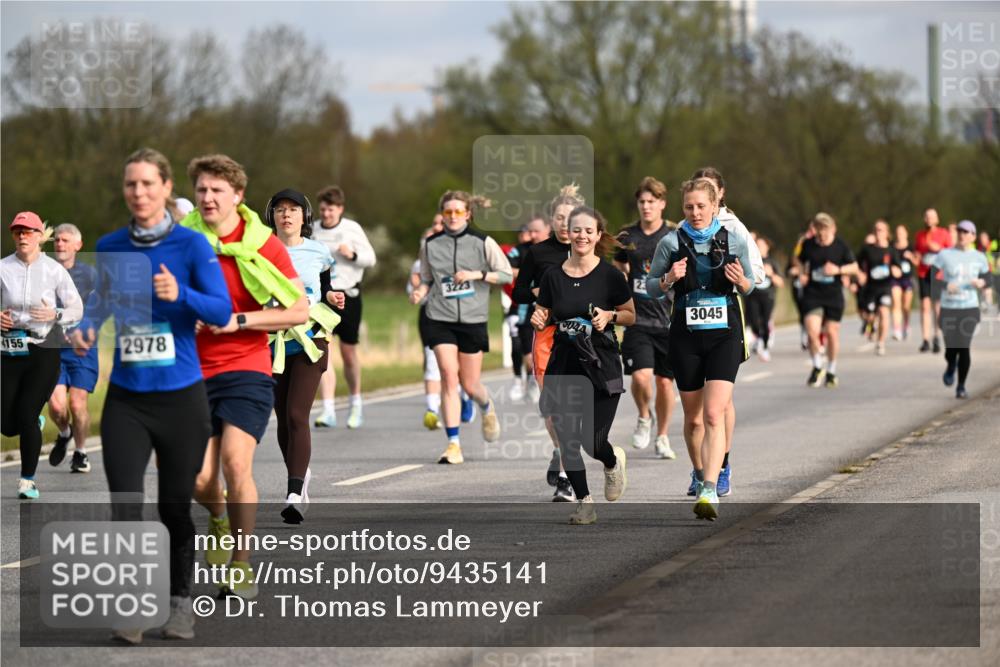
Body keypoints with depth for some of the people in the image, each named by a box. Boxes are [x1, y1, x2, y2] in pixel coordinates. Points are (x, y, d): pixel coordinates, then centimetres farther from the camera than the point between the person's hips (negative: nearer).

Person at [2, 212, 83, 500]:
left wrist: (55, 315, -19)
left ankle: (28, 480, 8)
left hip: (44, 351, -2)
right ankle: (36, 422, 40)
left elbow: (77, 309, 1)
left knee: (26, 417, -10)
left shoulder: (54, 270, -1)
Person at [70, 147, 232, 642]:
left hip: (181, 396, -2)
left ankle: (182, 601, 27)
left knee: (174, 506, 7)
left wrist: (181, 294, -34)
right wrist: (86, 328, 2)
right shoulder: (109, 247, 3)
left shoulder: (191, 245, -7)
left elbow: (222, 310, -16)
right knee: (125, 508, -10)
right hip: (126, 399, 2)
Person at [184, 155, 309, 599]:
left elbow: (300, 310, -6)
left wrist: (238, 321, -14)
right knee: (199, 480, -3)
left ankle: (241, 563, -3)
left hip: (246, 368, -2)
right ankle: (219, 517, 35)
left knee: (235, 463, -19)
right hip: (194, 373, 2)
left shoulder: (262, 245, -5)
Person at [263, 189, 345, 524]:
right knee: (283, 418, 9)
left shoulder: (318, 253, 5)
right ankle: (301, 475, 34)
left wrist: (333, 299, 0)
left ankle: (295, 495, -22)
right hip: (272, 342, 2)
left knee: (296, 415, -15)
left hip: (309, 342, -2)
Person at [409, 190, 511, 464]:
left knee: (470, 385, 4)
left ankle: (488, 408, 42)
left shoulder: (482, 243, 0)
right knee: (448, 375, -13)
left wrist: (477, 274, -12)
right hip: (440, 318, 1)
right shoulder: (430, 245, 5)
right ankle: (453, 445, -11)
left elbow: (507, 274, 2)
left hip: (473, 319, -1)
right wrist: (420, 292, -6)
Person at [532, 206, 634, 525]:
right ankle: (584, 502, 14)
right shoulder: (553, 276, 3)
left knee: (593, 442, -10)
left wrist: (610, 316, -13)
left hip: (601, 367, -3)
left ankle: (613, 461, 27)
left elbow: (630, 316, 6)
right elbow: (544, 317, 14)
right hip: (563, 367, 3)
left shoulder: (610, 275, -4)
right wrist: (538, 319, -8)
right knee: (567, 441, -3)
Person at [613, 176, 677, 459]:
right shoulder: (627, 237, 4)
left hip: (668, 319, 0)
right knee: (641, 376, -16)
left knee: (665, 381, 5)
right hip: (637, 319, 0)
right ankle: (644, 418, 14)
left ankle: (662, 436, 24)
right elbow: (617, 271, 17)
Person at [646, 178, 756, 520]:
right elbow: (651, 286, 9)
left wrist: (741, 281, -9)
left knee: (714, 414, -16)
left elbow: (749, 286, 14)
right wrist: (668, 279, -13)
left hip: (725, 334, -1)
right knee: (693, 418, 10)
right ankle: (700, 473, 36)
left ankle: (710, 490, -24)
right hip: (686, 335, 1)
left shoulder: (735, 241, 3)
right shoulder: (671, 243, 2)